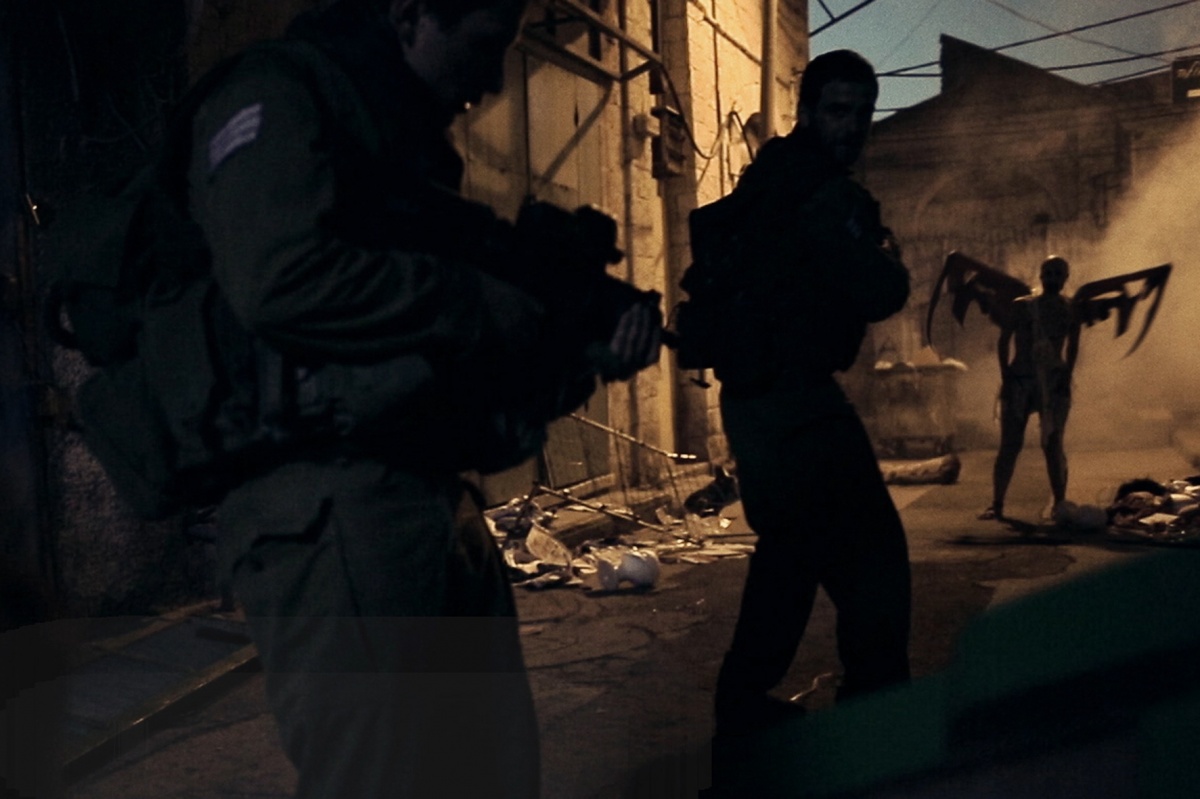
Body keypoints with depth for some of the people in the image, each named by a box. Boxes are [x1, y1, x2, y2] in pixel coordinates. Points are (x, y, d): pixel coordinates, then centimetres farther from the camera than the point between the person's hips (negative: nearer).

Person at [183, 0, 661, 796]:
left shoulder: (413, 144, 23)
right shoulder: (280, 94, -3)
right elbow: (280, 276, -22)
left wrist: (587, 353, 6)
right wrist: (501, 310, -14)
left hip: (438, 496, 9)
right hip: (330, 503, -9)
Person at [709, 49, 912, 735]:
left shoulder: (772, 182, 18)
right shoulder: (822, 192, -12)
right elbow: (879, 293, -16)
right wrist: (888, 262, 5)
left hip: (757, 393, 11)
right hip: (791, 397, -11)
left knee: (795, 545, 21)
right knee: (874, 551, -5)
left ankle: (745, 700, 27)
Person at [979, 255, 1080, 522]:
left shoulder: (1071, 309, 8)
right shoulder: (1021, 306, 4)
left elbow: (1073, 345, 3)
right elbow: (1004, 341, 1)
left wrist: (1067, 375, -11)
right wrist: (1005, 376, -9)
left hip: (1054, 382, 1)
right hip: (1019, 380, -1)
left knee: (1053, 445, -4)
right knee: (1010, 445, -4)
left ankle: (1059, 503, 3)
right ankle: (996, 504, -2)